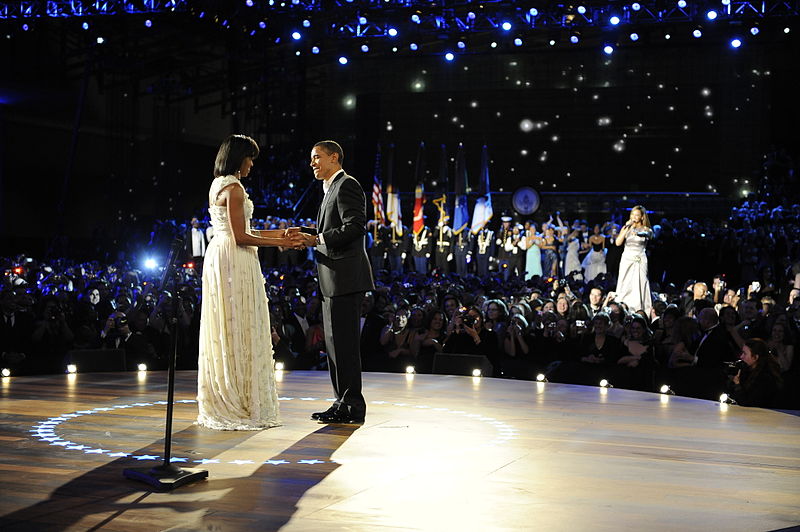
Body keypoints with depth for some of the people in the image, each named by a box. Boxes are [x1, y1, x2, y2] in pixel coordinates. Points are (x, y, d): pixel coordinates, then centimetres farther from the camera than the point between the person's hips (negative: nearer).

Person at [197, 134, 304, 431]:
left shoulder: (217, 185, 17)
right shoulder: (234, 188, -13)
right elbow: (240, 237, -17)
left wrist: (278, 234, 17)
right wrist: (280, 243, -10)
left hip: (218, 258, 10)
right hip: (234, 262, -10)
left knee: (223, 332, 12)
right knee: (239, 332, -5)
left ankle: (222, 404, 18)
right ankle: (242, 407, -1)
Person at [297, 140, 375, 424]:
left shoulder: (346, 185, -8)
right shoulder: (332, 189, 24)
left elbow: (355, 226, -19)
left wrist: (318, 239, -15)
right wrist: (310, 238, 8)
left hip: (346, 277, -11)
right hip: (333, 281, 11)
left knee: (344, 342, -8)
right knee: (334, 342, 13)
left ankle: (352, 406, -3)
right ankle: (343, 402, 19)